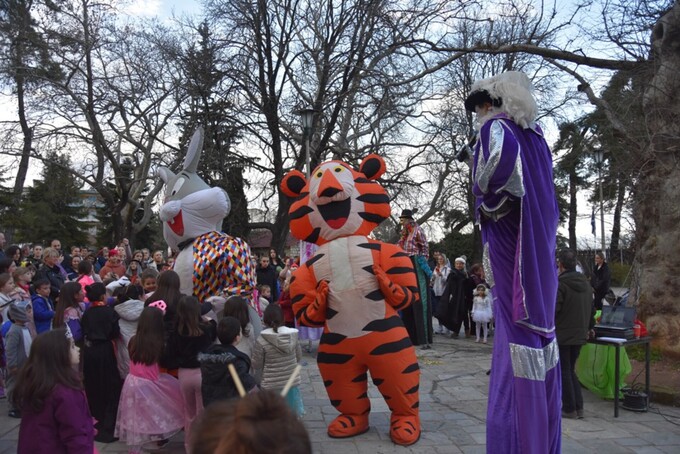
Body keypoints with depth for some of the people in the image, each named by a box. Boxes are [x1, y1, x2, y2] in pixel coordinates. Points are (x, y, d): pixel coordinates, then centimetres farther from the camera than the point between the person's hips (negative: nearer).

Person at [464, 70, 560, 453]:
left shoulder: (496, 126, -6)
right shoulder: (535, 134, 17)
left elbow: (501, 157, -28)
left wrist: (488, 203, -14)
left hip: (510, 246, -8)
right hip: (539, 247, 8)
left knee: (517, 328, -7)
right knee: (539, 325, 12)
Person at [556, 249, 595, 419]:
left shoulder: (560, 283, -17)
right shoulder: (585, 282, 8)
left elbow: (553, 309, -21)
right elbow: (592, 308, 16)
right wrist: (589, 327, 27)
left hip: (562, 335, -7)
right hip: (579, 335, 7)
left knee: (564, 372, 4)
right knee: (571, 370, 18)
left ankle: (569, 409, 11)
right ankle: (579, 407, 18)